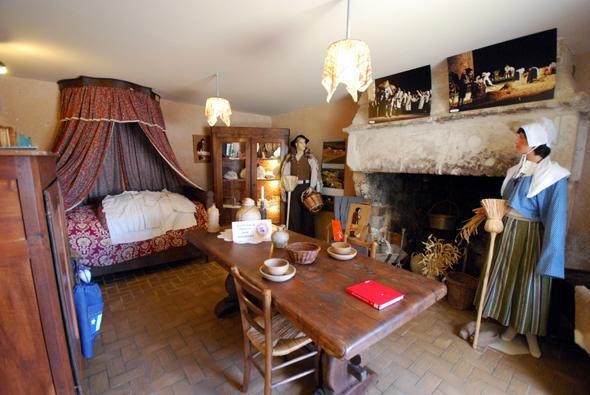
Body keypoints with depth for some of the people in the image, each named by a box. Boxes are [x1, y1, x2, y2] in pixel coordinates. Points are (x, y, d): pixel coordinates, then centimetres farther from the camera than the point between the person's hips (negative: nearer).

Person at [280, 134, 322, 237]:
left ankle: (308, 235, 12)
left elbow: (314, 173, -6)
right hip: (294, 188, 2)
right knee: (294, 212, 4)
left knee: (307, 212, 2)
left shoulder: (310, 157, 2)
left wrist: (312, 187, -15)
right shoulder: (289, 157, 8)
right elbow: (285, 173, 3)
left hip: (306, 187, -1)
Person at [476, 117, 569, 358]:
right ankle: (513, 324, 34)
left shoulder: (553, 177, -16)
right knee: (508, 278, 15)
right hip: (510, 231, 6)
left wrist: (549, 257, -21)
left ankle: (531, 333, 29)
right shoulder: (517, 170, 5)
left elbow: (555, 219, -19)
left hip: (532, 235, -6)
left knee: (530, 283, 7)